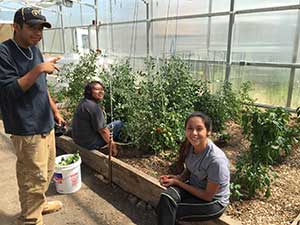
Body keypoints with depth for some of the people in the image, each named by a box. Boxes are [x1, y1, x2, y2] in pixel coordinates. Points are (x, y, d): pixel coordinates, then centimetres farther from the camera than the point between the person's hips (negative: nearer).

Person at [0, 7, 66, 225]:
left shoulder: (34, 50, 11)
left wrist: (55, 110, 19)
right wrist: (39, 69, -22)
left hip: (45, 124, 8)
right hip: (27, 129, -8)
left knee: (47, 171, 20)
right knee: (35, 177, 1)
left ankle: (39, 203, 42)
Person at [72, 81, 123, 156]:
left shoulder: (83, 102, 6)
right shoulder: (94, 107, -24)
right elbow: (102, 130, -21)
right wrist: (112, 144, -8)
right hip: (90, 143, -10)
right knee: (119, 123, -2)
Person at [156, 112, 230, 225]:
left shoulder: (216, 160, -31)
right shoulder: (189, 146, -12)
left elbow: (208, 196, -20)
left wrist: (177, 182, -16)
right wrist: (175, 178, -12)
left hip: (214, 202, -5)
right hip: (193, 187, 6)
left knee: (168, 211, -21)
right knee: (166, 197, -24)